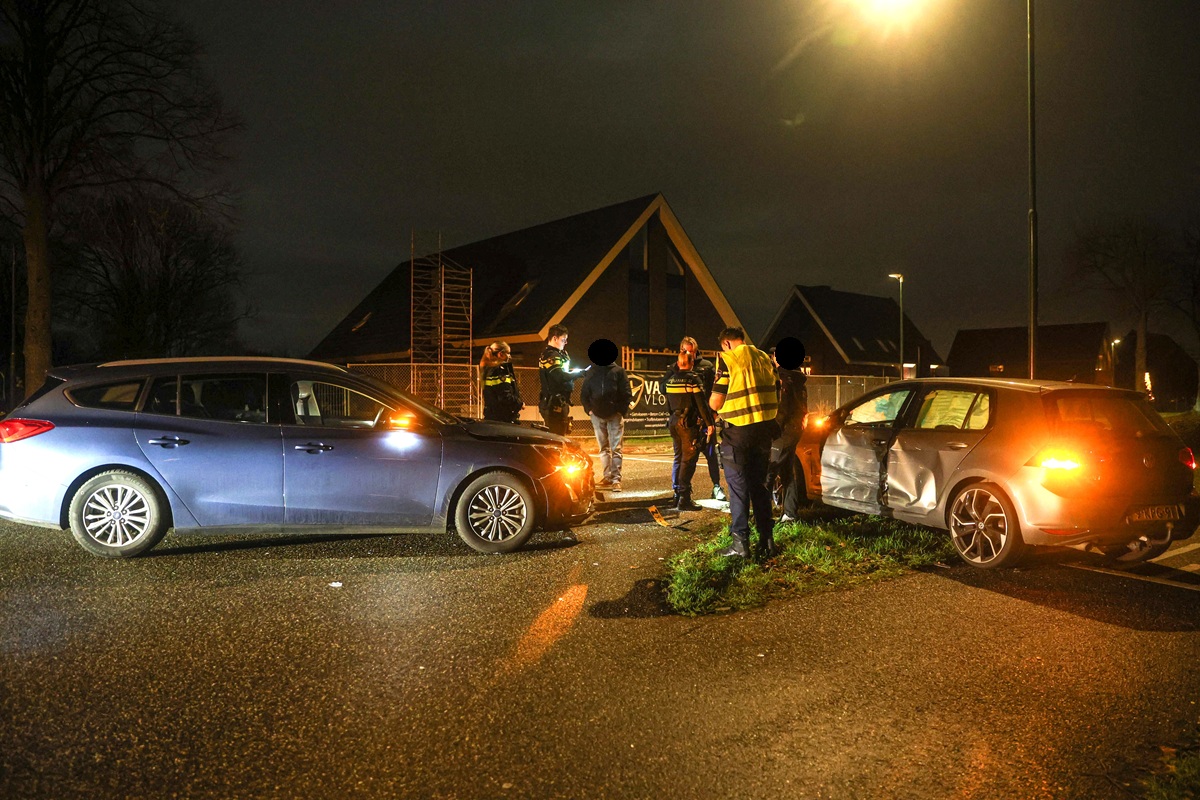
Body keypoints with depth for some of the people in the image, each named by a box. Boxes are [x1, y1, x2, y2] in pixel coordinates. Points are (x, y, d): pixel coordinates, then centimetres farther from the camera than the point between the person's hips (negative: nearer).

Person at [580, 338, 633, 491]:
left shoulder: (618, 371, 1)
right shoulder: (591, 371, 7)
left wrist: (621, 411, -4)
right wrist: (589, 409, 1)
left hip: (615, 415, -2)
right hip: (597, 415, 2)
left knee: (615, 448, -2)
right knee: (604, 448, 8)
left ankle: (616, 479, -4)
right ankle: (607, 478, 14)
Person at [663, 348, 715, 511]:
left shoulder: (670, 379, 6)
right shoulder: (693, 379, -12)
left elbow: (662, 389, 28)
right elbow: (702, 403, -15)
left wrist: (673, 367, 31)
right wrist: (709, 423, -9)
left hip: (674, 422, 7)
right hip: (689, 424, -7)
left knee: (678, 458, 17)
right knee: (688, 460, -4)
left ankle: (677, 494, 21)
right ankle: (684, 499, -7)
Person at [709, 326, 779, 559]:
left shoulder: (727, 360, -10)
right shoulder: (765, 358, 8)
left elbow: (715, 403, -11)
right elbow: (774, 394, 15)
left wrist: (712, 400, 9)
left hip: (738, 431, -6)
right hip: (765, 428, 6)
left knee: (738, 486, 3)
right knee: (759, 484, 15)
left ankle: (740, 542, 3)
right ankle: (766, 540, 18)